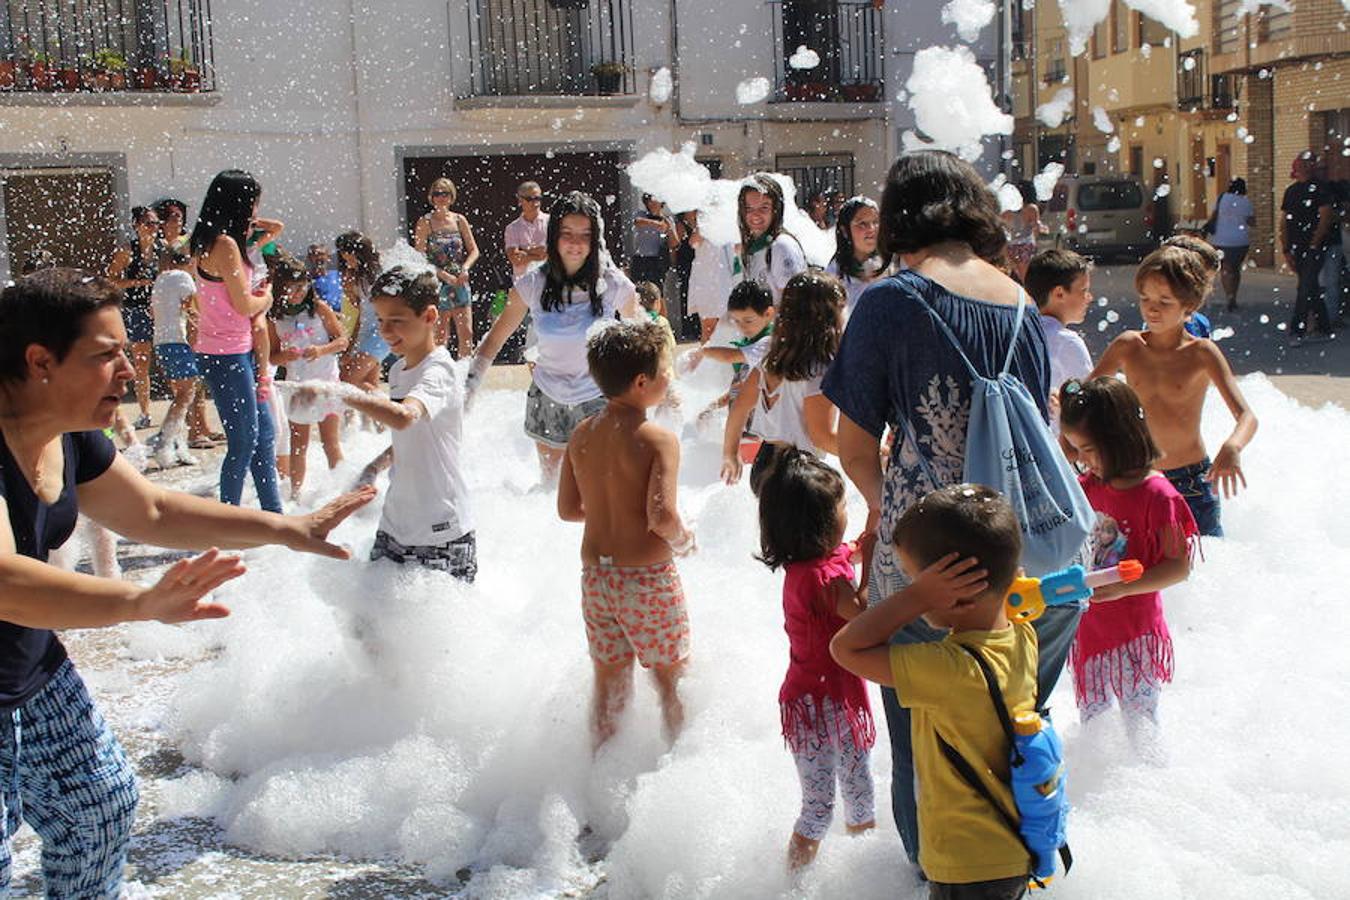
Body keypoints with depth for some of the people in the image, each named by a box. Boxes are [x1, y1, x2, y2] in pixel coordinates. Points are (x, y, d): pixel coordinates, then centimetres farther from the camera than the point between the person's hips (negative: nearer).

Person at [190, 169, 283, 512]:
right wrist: (266, 296, 1)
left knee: (264, 432, 15)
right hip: (226, 355, -10)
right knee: (244, 440, -3)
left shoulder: (208, 243, 13)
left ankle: (273, 512, 23)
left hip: (238, 352, 10)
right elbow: (244, 304, -17)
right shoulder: (225, 245, -17)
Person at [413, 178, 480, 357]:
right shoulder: (425, 223, -3)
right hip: (436, 283, -3)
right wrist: (444, 275, -15)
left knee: (466, 333, -1)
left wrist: (465, 268, -9)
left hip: (459, 283, 3)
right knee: (440, 336, 0)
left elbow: (474, 250, 10)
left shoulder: (459, 220, 7)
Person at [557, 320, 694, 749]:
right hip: (648, 576, -6)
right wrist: (683, 539, -5)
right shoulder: (658, 440, -17)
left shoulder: (582, 435, 2)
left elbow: (567, 509, 7)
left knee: (608, 680, 19)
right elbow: (662, 516, -25)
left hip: (595, 576, 6)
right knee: (672, 680, 11)